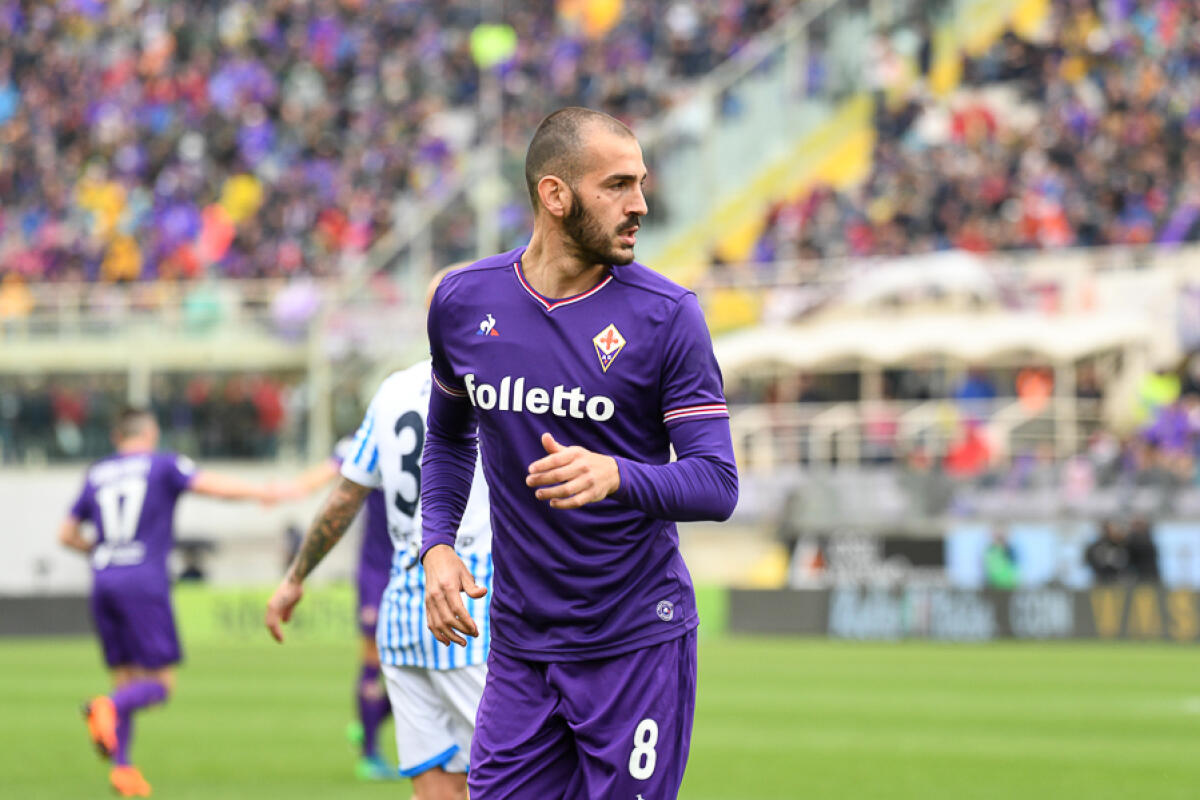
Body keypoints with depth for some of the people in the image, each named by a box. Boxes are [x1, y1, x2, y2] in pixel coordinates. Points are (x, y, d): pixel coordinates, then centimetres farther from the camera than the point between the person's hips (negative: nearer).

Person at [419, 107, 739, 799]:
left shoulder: (667, 315, -7)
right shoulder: (464, 302, 3)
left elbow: (717, 484, -10)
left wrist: (615, 476, -29)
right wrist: (437, 547, 6)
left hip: (640, 645, -3)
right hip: (519, 645, 3)